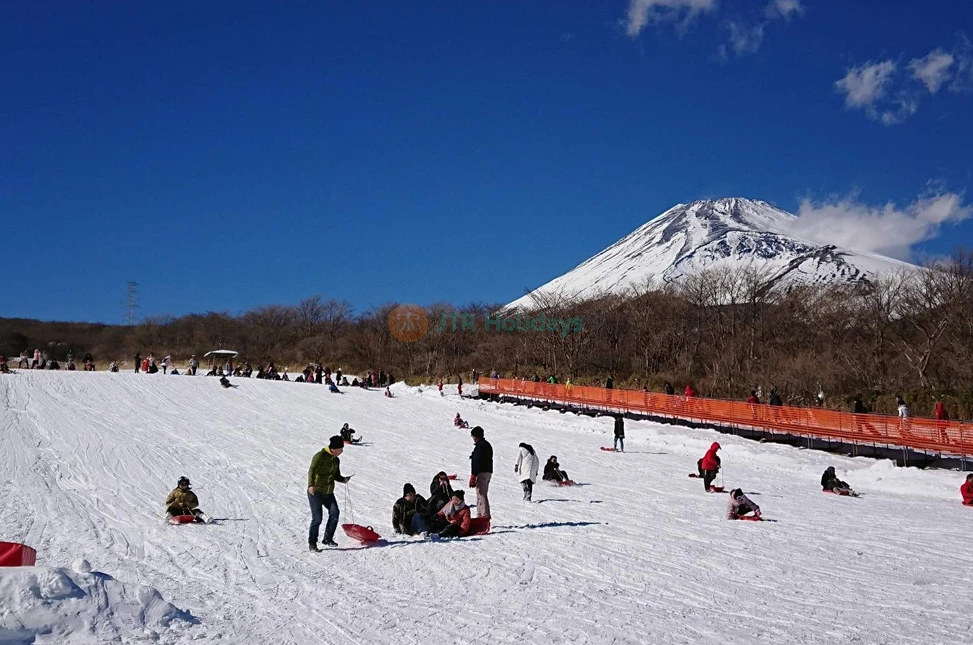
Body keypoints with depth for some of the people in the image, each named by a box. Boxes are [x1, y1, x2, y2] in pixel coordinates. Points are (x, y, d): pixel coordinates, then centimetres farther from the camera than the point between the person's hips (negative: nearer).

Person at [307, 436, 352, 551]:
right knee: (317, 518, -6)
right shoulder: (320, 456, -12)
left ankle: (328, 538, 5)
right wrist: (311, 485, -38)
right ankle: (312, 543, 8)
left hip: (328, 492, 7)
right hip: (315, 492, -7)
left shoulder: (336, 460, 12)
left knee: (335, 513, -9)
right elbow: (312, 470, -23)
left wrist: (343, 479, -1)